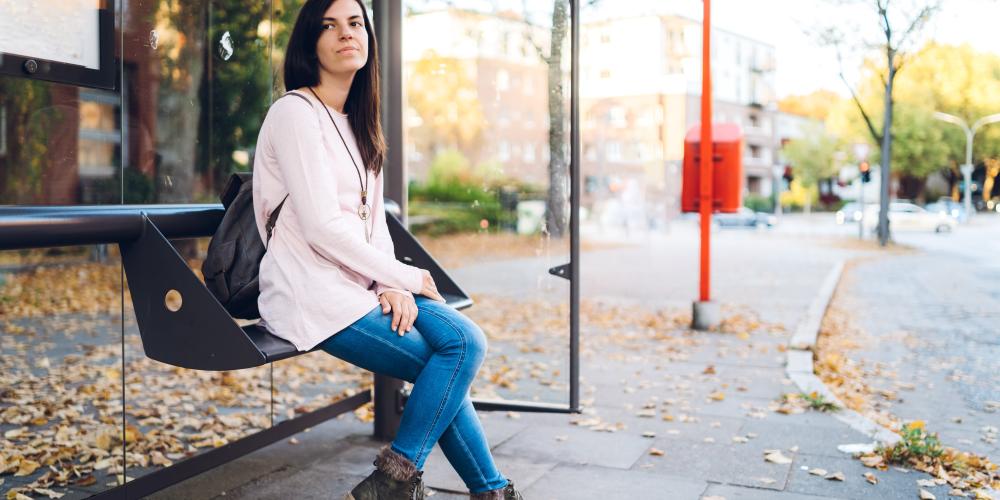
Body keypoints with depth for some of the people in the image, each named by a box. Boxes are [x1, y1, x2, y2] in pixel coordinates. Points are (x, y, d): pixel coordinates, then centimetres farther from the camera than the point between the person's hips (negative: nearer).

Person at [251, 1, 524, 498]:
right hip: (314, 293, -7)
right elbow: (322, 225, -18)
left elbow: (372, 217, 11)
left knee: (465, 340, -8)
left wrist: (394, 285, -7)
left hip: (361, 283, 7)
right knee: (453, 356, -14)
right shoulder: (295, 113, -9)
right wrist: (403, 277, -12)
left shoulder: (357, 122, 17)